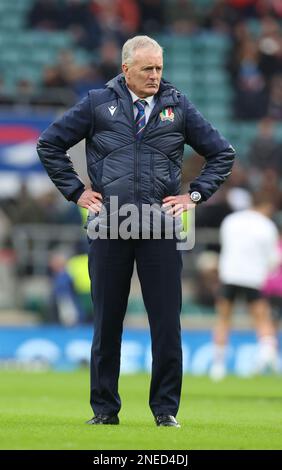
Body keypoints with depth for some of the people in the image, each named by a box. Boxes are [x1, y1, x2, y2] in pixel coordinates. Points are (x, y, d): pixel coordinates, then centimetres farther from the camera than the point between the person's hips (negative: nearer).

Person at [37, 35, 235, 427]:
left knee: (167, 322, -2)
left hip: (161, 226, 0)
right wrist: (75, 191, 5)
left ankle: (166, 409, 7)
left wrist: (195, 195, 5)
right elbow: (49, 145, 10)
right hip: (108, 227, 0)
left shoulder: (178, 107, 7)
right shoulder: (98, 104, 4)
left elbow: (222, 154, 15)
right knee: (106, 321, 5)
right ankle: (104, 409, 13)